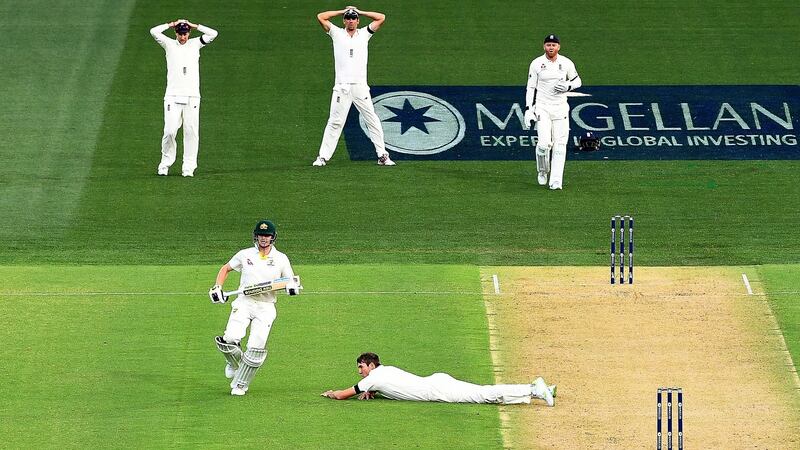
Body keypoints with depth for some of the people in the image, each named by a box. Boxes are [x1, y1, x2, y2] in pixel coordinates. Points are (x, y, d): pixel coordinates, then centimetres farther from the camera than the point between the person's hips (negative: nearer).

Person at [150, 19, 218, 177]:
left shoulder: (195, 44, 12)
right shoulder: (169, 44, 9)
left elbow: (213, 34, 1)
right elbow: (154, 32, -4)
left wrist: (194, 25, 4)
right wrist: (171, 24, 4)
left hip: (192, 97, 1)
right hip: (173, 97, -1)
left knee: (191, 132, -2)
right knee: (170, 131, -8)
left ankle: (188, 167, 3)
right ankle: (165, 162, 9)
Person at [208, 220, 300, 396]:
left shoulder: (281, 259, 6)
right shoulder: (245, 255, 7)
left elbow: (291, 282, 9)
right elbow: (225, 268, 20)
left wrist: (293, 287, -15)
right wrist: (217, 288, 5)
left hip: (266, 307, 0)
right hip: (244, 302, 0)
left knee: (256, 347, -11)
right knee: (230, 339, -20)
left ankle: (240, 385, 5)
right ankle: (234, 362, 16)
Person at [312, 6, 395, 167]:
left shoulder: (364, 34, 14)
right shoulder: (337, 33, 11)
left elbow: (381, 18, 11)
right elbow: (321, 17, 3)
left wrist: (359, 12, 14)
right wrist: (343, 11, 11)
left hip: (360, 87, 1)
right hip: (342, 86, -1)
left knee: (373, 121, -1)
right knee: (335, 122, -5)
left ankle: (382, 156, 2)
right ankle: (323, 157, -4)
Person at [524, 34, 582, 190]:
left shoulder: (567, 63, 2)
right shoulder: (536, 64, -1)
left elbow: (577, 81, 14)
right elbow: (531, 88, 1)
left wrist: (568, 86, -9)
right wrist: (528, 109, -6)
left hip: (560, 107, 2)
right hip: (542, 108, -2)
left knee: (560, 145, -3)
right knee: (544, 143, -14)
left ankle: (556, 181, 1)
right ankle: (542, 171, 14)